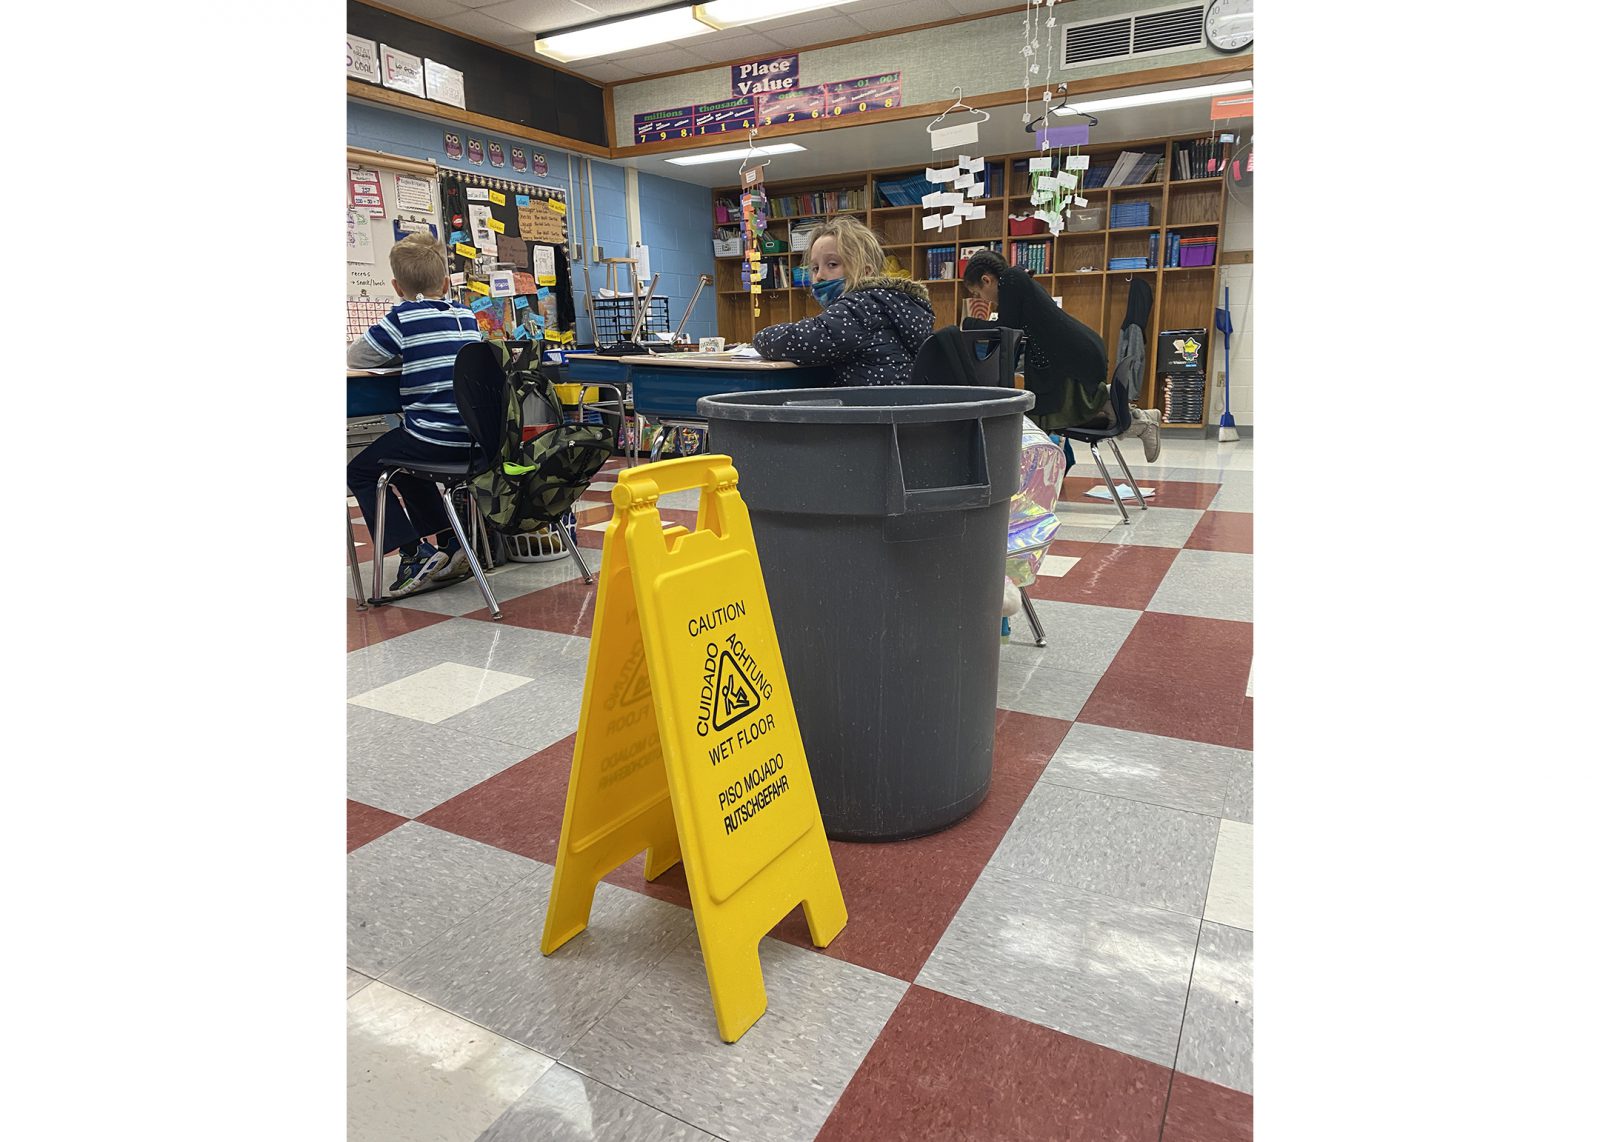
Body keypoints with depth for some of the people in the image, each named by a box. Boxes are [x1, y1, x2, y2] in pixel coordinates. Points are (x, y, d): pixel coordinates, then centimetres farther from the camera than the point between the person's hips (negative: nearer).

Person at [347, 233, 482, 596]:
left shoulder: (403, 317, -8)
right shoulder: (466, 315, 10)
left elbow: (355, 357, 2)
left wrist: (395, 353, 19)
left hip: (434, 437, -7)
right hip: (472, 439, 7)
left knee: (360, 471, 11)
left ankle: (415, 552, 1)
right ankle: (450, 545, 27)